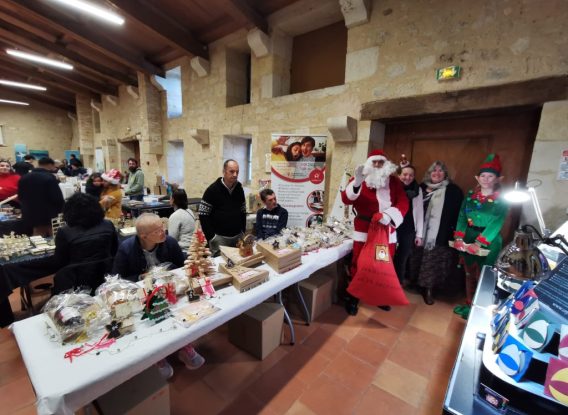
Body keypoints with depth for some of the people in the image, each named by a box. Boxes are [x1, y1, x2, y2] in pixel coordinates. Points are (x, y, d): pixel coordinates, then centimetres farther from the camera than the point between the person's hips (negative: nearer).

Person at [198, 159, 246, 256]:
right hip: (219, 237, -4)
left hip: (237, 236, 5)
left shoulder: (239, 189, 6)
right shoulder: (213, 189, -9)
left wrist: (243, 232, 6)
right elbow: (203, 215, -10)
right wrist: (211, 237, -13)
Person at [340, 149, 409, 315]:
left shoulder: (394, 182, 7)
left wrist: (389, 215, -24)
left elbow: (403, 203, -4)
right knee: (359, 264, 3)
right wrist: (357, 183, -34)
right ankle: (352, 298, 19)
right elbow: (346, 199, -17)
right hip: (364, 230, -3)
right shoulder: (359, 180, -1)